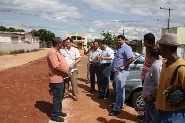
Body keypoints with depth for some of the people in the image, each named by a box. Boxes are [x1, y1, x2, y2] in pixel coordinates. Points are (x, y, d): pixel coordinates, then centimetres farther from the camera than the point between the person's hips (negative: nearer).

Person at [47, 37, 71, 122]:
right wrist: (67, 72, -17)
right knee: (57, 97, 1)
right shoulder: (52, 52, -21)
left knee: (60, 96, 20)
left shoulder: (56, 51, 11)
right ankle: (54, 115, 15)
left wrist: (66, 72, 14)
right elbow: (56, 66, -27)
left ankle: (59, 111, 36)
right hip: (56, 79, -10)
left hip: (60, 78, 10)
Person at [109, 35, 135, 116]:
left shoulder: (126, 48, -13)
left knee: (119, 90, -7)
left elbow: (132, 58, -25)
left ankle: (116, 109, -2)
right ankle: (121, 104, 30)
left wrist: (123, 66, -20)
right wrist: (115, 69, 13)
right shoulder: (120, 48, 17)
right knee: (120, 89, 18)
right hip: (117, 71, 10)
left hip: (122, 72, -10)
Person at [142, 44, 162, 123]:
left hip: (151, 99, -10)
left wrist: (152, 96, -20)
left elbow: (159, 86, -27)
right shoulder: (154, 64, 6)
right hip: (149, 96, 10)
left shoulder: (156, 66, -25)